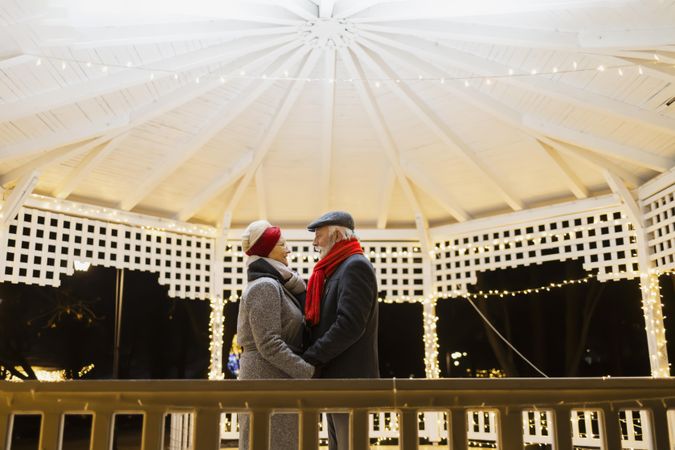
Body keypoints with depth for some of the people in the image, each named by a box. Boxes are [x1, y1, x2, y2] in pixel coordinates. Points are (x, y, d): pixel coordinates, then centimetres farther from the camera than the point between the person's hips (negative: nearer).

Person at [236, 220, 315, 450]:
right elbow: (269, 344, -22)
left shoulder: (275, 284, 17)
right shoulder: (265, 286, -15)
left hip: (272, 378, 10)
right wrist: (309, 372, -19)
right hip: (270, 378, -10)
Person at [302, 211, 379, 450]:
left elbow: (350, 326, -21)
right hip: (337, 378, 10)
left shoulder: (356, 266, -11)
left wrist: (310, 358, -17)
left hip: (349, 378, -10)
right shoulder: (336, 270, 19)